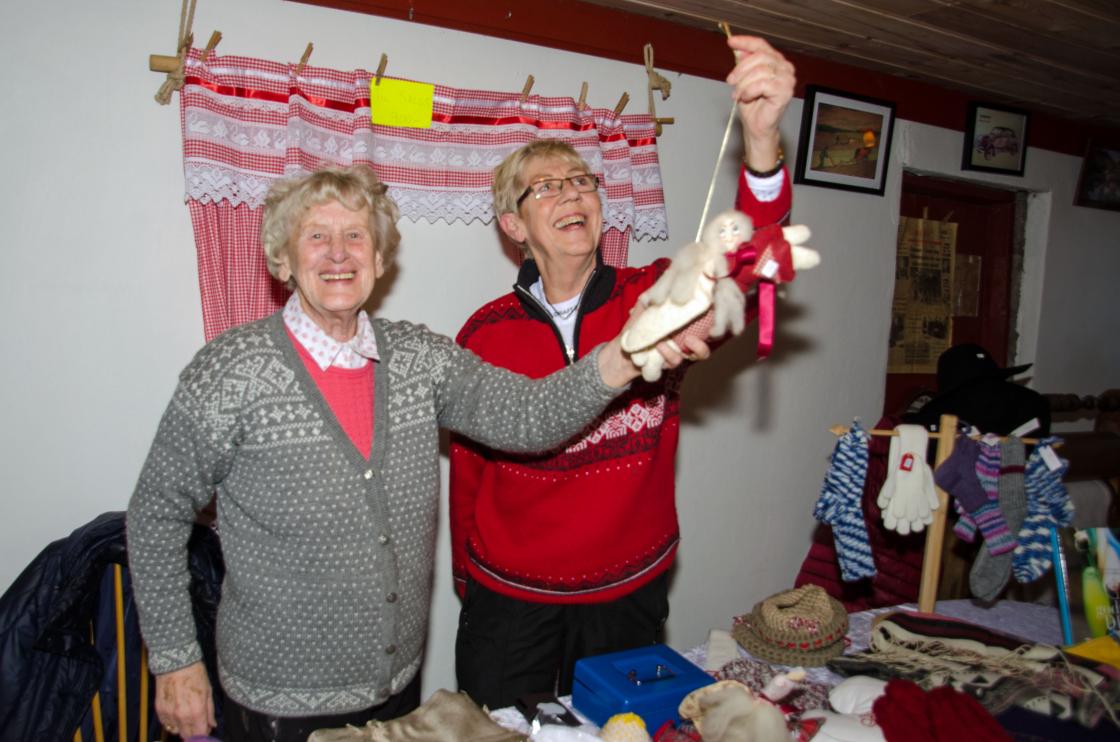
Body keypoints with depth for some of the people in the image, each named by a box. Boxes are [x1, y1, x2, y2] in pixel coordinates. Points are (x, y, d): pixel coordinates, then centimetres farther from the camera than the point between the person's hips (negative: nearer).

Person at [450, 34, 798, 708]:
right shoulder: (485, 333, -8)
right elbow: (468, 465, 1)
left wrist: (762, 139, -44)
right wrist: (466, 573, 8)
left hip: (630, 596, 1)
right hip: (509, 600, 0)